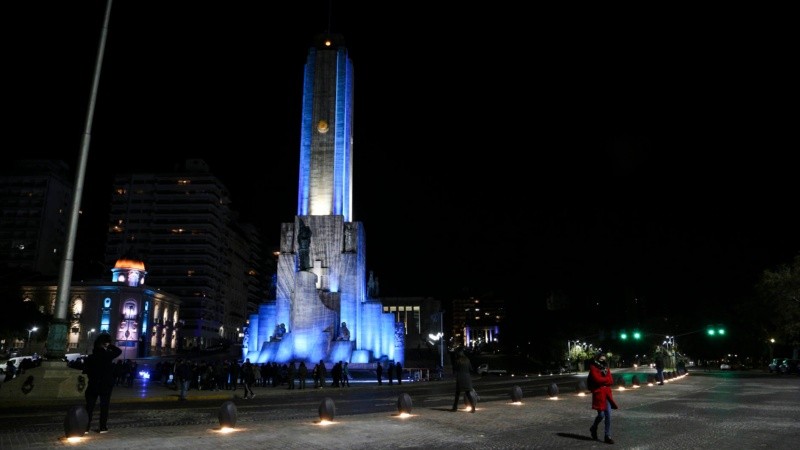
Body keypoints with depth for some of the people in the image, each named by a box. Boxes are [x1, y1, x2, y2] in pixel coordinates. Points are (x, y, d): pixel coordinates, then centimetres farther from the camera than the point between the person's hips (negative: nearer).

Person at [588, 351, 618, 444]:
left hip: (607, 393, 5)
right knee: (601, 415, -7)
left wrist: (602, 380, -9)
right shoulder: (593, 368, -4)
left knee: (608, 415, 0)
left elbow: (611, 381, 6)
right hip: (598, 393, -5)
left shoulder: (606, 368, 14)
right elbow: (597, 379, -16)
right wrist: (607, 379, -3)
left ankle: (608, 436, 6)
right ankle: (593, 428, 22)